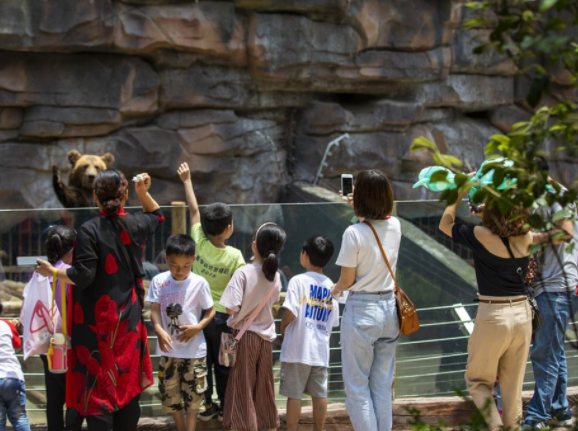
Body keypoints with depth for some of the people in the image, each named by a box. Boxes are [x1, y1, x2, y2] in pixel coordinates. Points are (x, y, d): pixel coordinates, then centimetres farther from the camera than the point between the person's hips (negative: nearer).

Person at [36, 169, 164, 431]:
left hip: (98, 321, -5)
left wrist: (52, 272, -3)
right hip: (129, 318, 5)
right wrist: (143, 193, 11)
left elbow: (82, 277, -17)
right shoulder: (135, 225, 0)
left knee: (98, 387, -1)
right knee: (127, 384, 14)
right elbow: (157, 215, 24)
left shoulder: (90, 230, -16)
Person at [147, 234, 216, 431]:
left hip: (194, 349, -2)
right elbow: (155, 311, -7)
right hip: (169, 350, 2)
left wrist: (198, 327, -19)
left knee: (193, 396, 3)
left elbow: (210, 311, -1)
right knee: (170, 394, 10)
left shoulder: (199, 283, -10)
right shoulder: (159, 281, -6)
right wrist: (159, 331, -26)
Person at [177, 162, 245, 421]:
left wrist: (187, 180, 13)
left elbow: (194, 210, 1)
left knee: (202, 362, 13)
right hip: (222, 315, -2)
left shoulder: (199, 243, -10)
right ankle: (225, 408, 18)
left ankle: (205, 406, 19)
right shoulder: (235, 256, -16)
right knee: (223, 365, 10)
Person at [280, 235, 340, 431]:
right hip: (321, 350, 5)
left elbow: (290, 312, -17)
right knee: (320, 394, 9)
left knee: (294, 394, 3)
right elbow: (333, 321, 9)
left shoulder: (298, 281, -10)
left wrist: (283, 327, 1)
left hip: (298, 349, -5)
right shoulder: (330, 286, 7)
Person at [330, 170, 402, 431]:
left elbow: (347, 280, -9)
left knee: (357, 387, 3)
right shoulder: (394, 227, 1)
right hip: (389, 309, 6)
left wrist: (334, 291, 11)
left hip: (361, 311, -6)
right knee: (382, 387, 12)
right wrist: (359, 208, 39)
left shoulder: (354, 233, -16)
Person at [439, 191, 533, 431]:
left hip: (493, 316, -4)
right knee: (513, 385, 16)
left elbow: (445, 224, 2)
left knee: (477, 379, 13)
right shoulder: (525, 238, -2)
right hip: (522, 313, 4)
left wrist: (459, 195, 10)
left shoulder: (482, 236, -15)